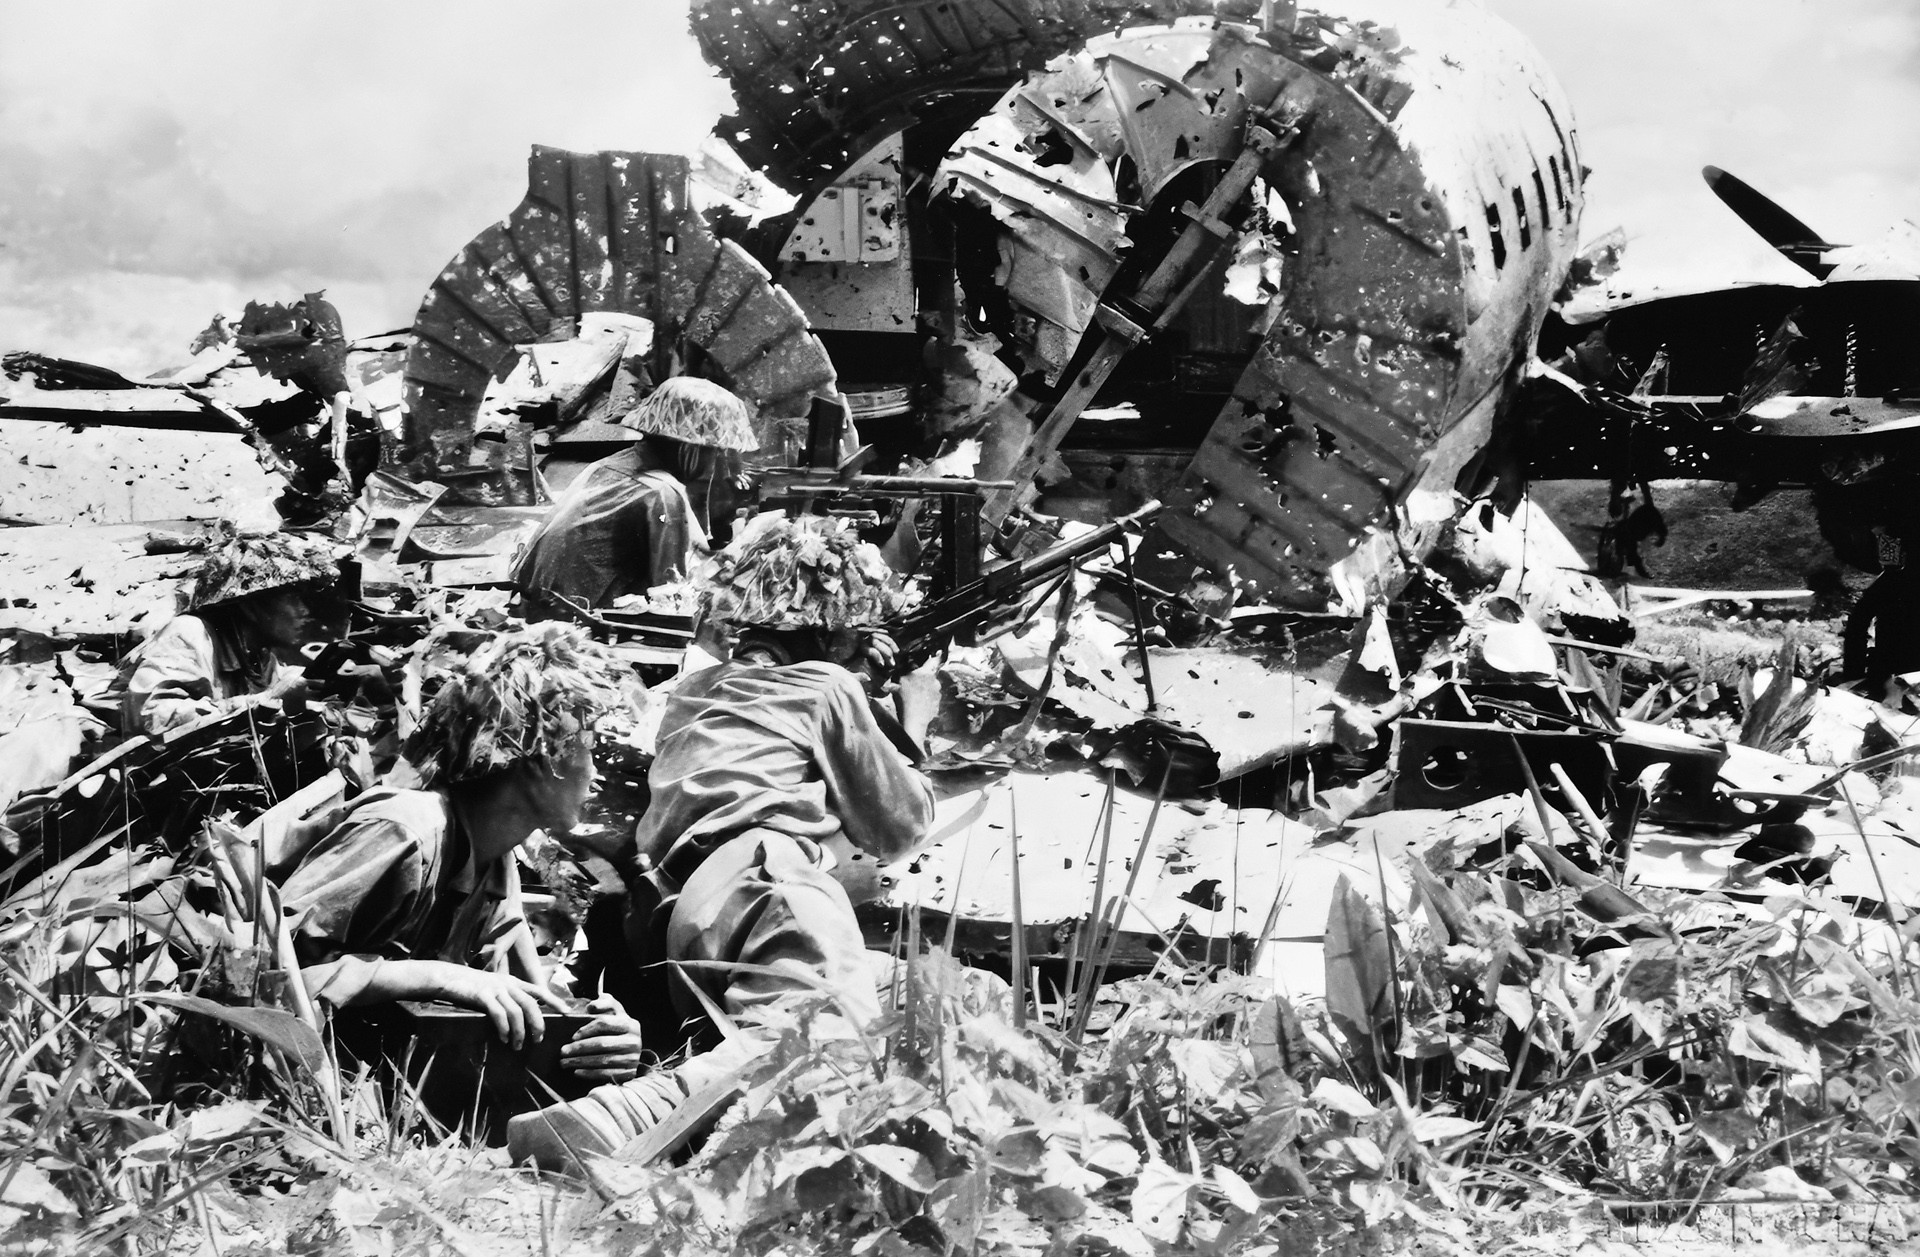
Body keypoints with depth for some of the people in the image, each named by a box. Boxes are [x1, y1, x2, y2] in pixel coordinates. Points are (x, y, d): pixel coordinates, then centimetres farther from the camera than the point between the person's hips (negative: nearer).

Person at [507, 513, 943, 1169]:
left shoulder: (694, 690, 36)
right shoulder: (827, 687, 18)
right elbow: (897, 829, 23)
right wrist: (912, 726, 40)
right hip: (760, 885, -8)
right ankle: (611, 1120, -52)